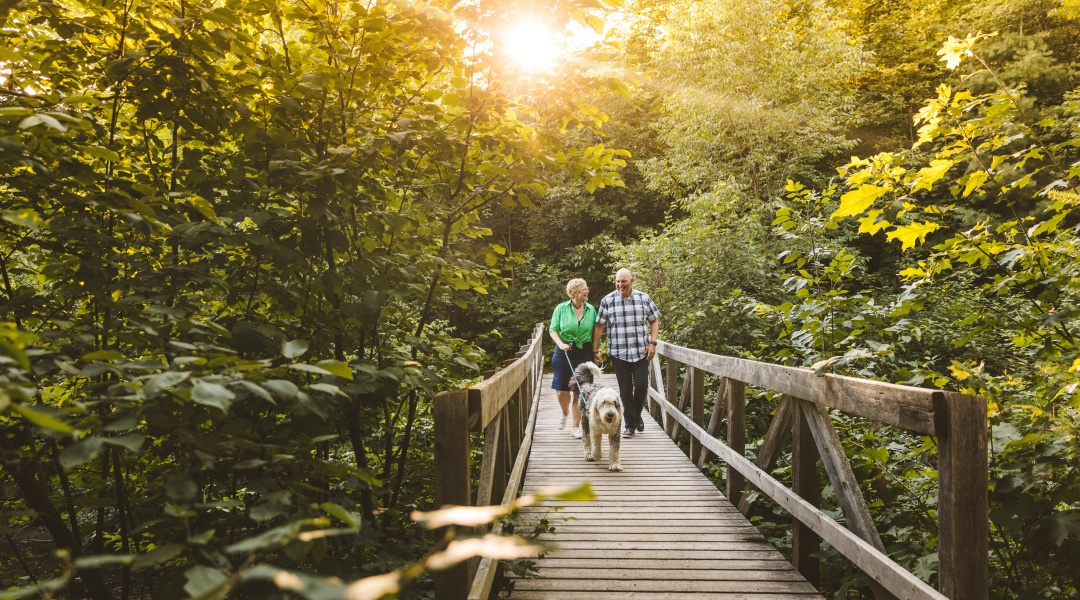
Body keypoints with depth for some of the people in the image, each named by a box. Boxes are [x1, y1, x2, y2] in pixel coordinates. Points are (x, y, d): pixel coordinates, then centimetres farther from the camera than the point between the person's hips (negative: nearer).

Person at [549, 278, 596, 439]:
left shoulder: (591, 309, 3)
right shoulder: (561, 309, -2)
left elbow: (595, 333, 8)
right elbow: (553, 330, -1)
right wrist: (561, 344, -17)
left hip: (584, 353, 1)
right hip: (564, 352, -1)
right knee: (561, 389, -1)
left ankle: (576, 427, 14)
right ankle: (565, 413, 32)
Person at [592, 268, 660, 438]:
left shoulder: (644, 298, 4)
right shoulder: (608, 301, 1)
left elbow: (654, 321, 10)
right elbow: (599, 326, 2)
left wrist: (653, 343, -2)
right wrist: (595, 350, 0)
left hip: (641, 352, 1)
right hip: (618, 353, 0)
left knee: (641, 385, -4)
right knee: (625, 390, 5)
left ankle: (637, 415, 24)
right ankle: (630, 425, 16)